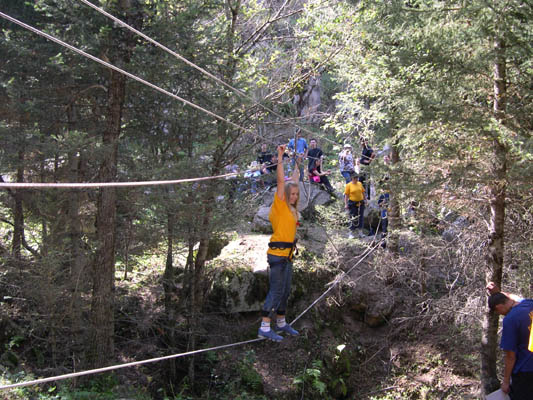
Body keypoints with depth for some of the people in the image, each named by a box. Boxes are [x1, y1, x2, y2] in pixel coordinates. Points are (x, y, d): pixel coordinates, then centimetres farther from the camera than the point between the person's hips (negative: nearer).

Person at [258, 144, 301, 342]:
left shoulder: (291, 208, 13)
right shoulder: (279, 205, -7)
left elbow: (293, 184, 26)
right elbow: (281, 181, -15)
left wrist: (297, 166, 34)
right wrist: (280, 157, -18)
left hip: (287, 255, 9)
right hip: (277, 253, -9)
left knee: (285, 291, 15)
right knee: (276, 291, -9)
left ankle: (281, 324, 26)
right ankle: (264, 328, -8)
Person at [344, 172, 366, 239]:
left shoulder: (360, 184, 6)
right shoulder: (348, 185, -6)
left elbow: (363, 192, 14)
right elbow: (346, 195, -7)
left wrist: (364, 200, 13)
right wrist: (346, 204, -11)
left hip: (360, 203, 4)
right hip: (353, 203, -4)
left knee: (360, 218, 7)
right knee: (353, 219, -2)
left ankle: (360, 233, 14)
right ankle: (351, 234, 6)